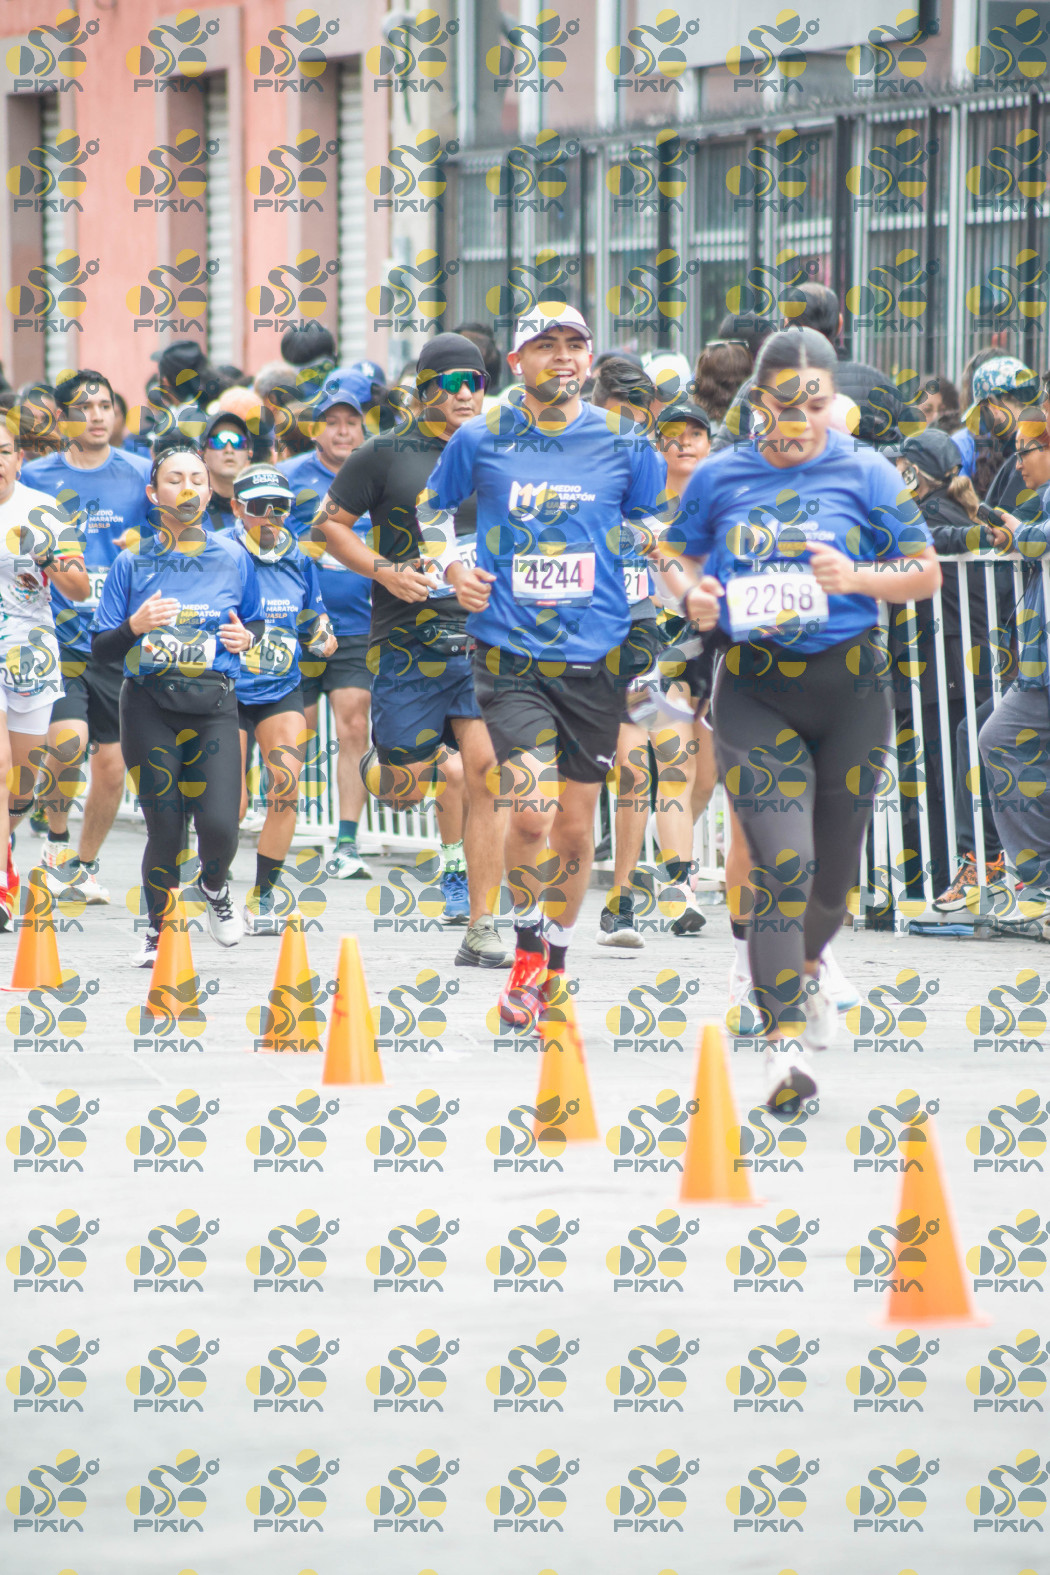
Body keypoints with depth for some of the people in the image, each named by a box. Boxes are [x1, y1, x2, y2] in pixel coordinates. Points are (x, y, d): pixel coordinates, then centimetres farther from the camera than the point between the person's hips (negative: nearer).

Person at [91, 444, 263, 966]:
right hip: (149, 705, 0)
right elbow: (100, 648, 4)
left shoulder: (232, 559, 7)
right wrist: (136, 627, -16)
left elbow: (256, 621, 23)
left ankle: (214, 886, 21)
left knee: (219, 825, -15)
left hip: (214, 706, 0)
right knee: (164, 829, -3)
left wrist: (246, 637, -1)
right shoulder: (133, 562, 3)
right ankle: (157, 929, 21)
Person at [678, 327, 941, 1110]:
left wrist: (855, 578, -16)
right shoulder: (719, 479, 3)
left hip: (849, 686, 1)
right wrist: (693, 598, -7)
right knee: (783, 862, -16)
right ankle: (784, 1040, -16)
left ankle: (808, 965, 47)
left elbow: (926, 573, 2)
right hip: (755, 688, -1)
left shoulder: (864, 473, 0)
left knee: (836, 862, 13)